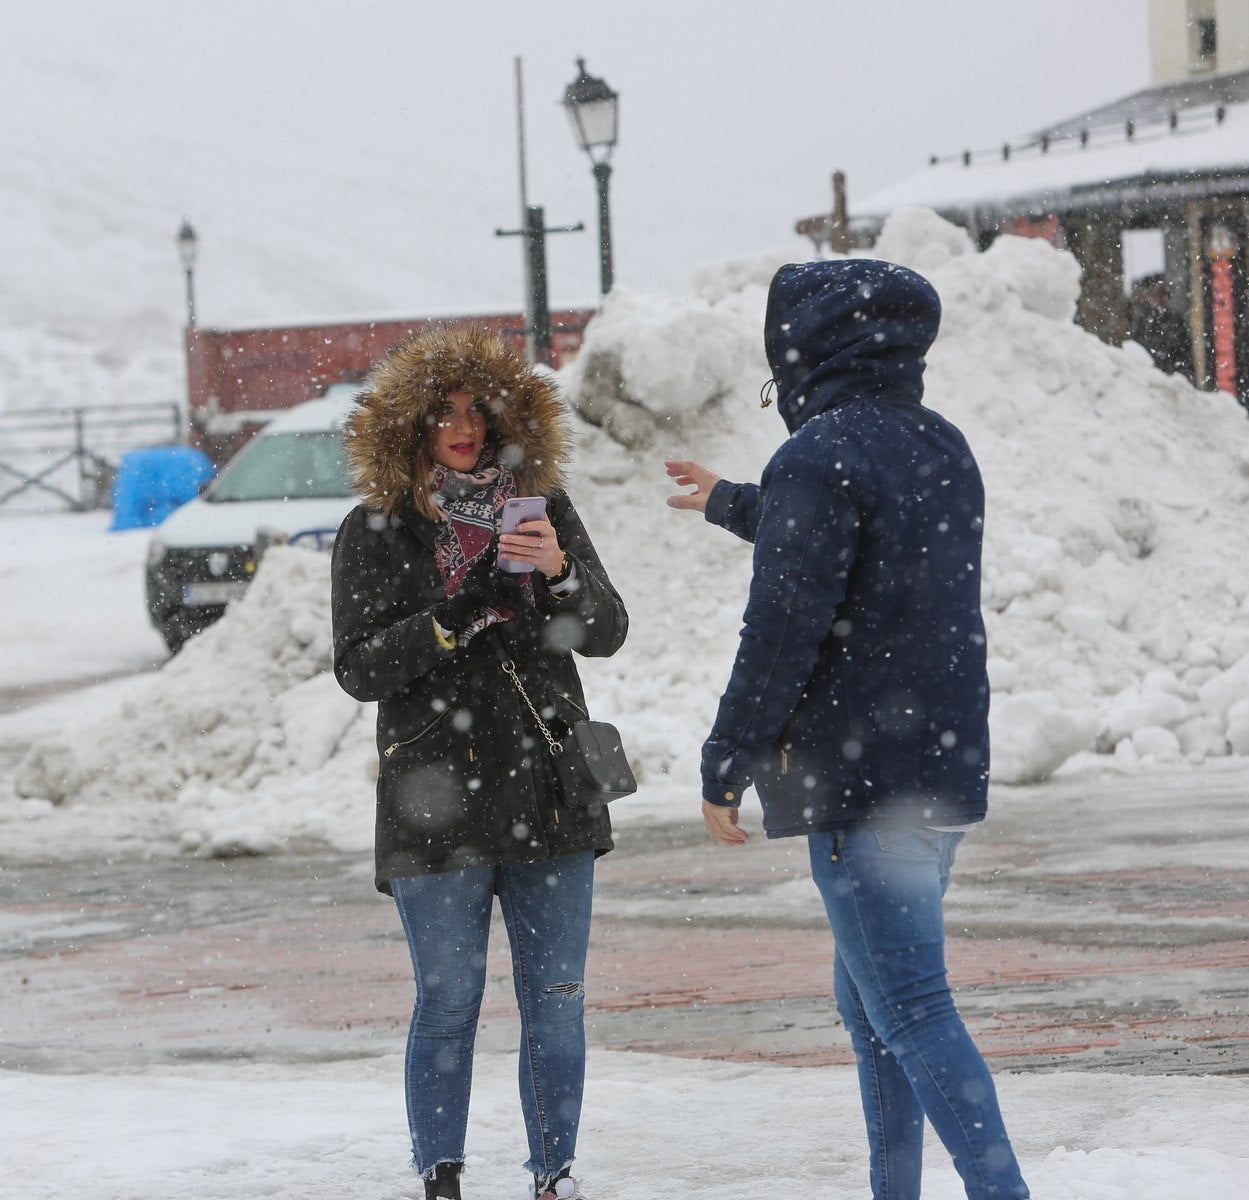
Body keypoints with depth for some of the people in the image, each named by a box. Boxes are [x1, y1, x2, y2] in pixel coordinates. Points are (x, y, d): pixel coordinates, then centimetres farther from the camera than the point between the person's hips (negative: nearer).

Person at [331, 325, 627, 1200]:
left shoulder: (543, 509, 9)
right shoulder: (378, 531, 1)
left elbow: (606, 633, 1)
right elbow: (360, 668, -5)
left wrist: (558, 571, -19)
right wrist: (453, 620, -19)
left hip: (549, 794, 3)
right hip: (437, 798, -3)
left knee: (556, 997, 4)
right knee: (449, 1001, -1)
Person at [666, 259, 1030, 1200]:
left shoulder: (820, 458, -14)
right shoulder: (942, 448, 13)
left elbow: (783, 629, -17)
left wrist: (725, 767, -9)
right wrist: (729, 505, 46)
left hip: (859, 778, -9)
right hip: (945, 768, 9)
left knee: (910, 1009, -10)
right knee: (869, 994, 19)